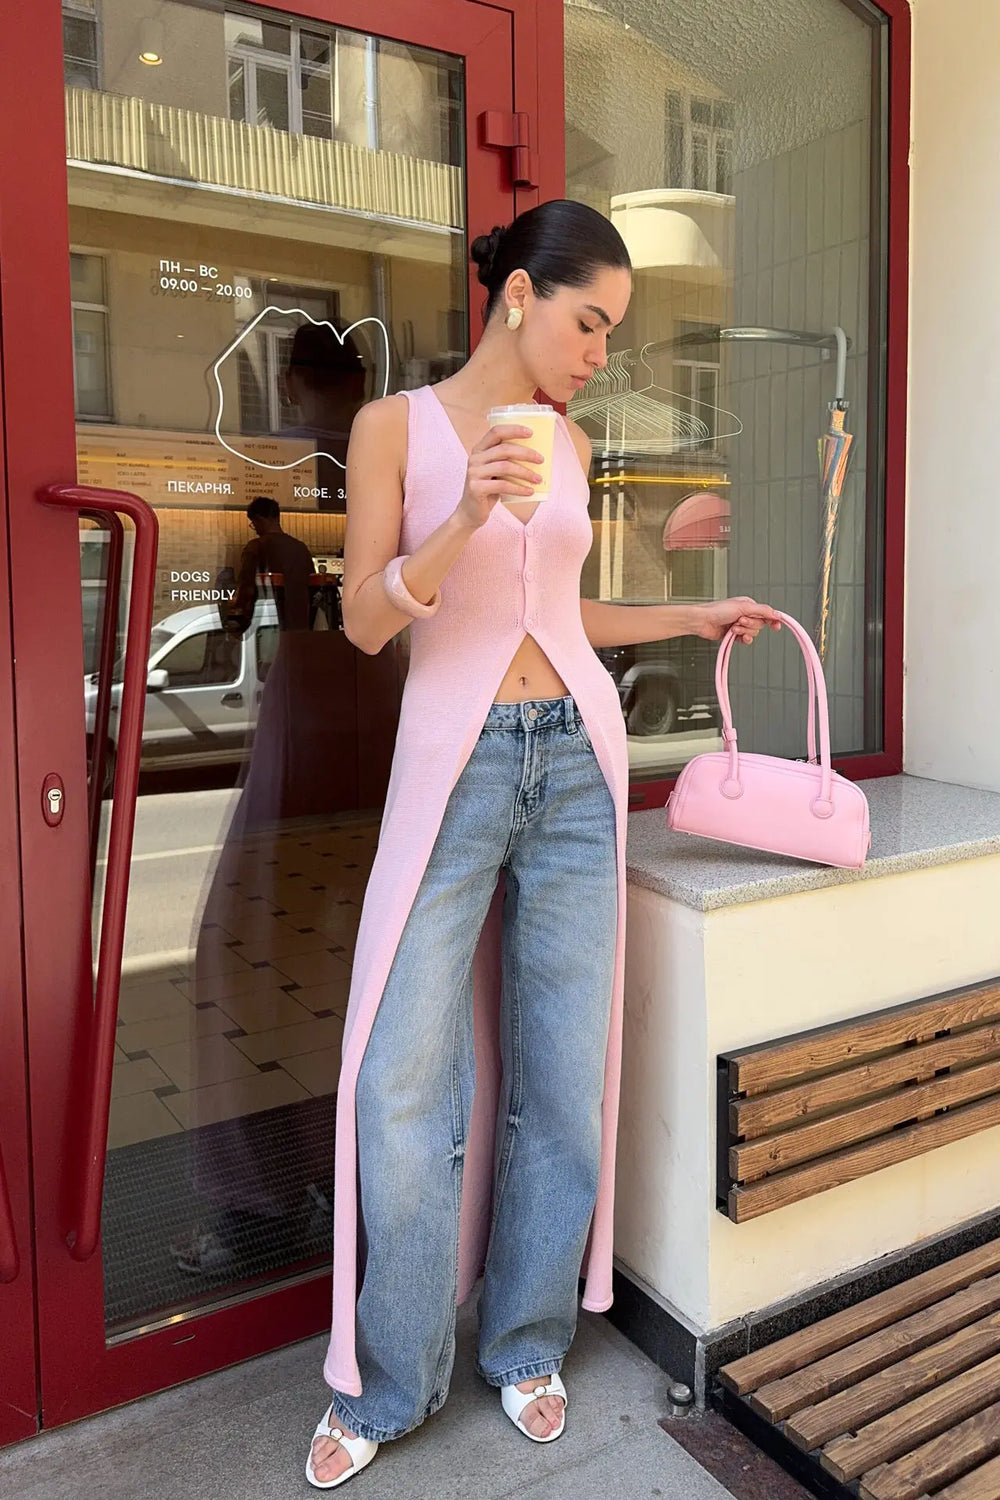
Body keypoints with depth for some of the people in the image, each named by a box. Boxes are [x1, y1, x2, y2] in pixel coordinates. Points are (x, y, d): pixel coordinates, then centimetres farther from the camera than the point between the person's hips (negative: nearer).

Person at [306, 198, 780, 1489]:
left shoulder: (568, 447, 14)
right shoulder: (394, 426, 1)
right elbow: (365, 620, -6)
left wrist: (692, 618, 18)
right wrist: (463, 520, -20)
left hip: (576, 758, 5)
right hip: (453, 764, -4)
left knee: (564, 1072, 8)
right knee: (403, 1080, -3)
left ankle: (529, 1347, 29)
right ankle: (387, 1384, 20)